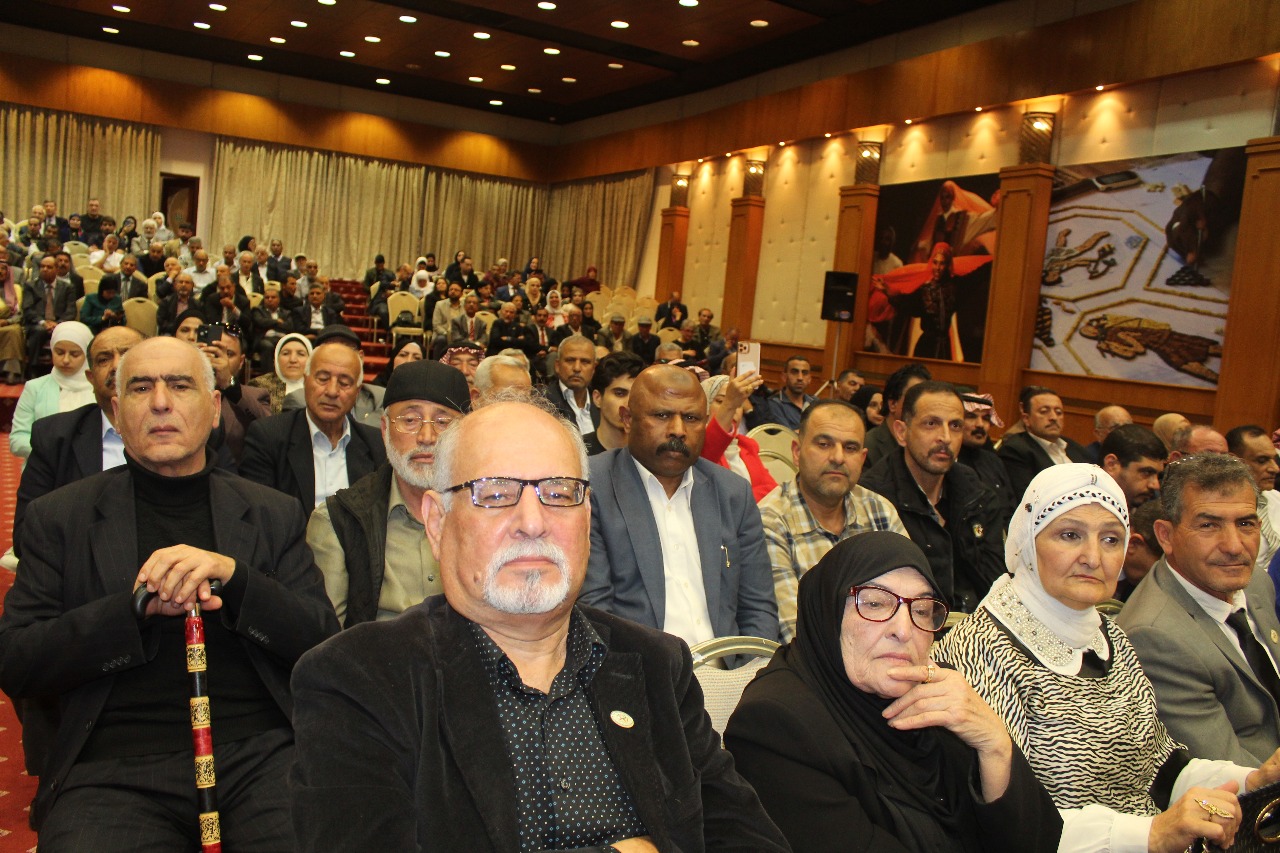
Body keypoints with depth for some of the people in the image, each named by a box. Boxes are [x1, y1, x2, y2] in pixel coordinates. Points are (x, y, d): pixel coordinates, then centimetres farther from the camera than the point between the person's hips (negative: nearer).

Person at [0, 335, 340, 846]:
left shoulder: (272, 514, 11)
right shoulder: (59, 517, 10)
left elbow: (326, 642, 3)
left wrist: (233, 574, -13)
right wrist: (137, 607, -13)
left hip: (262, 754, 0)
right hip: (114, 768, 0)